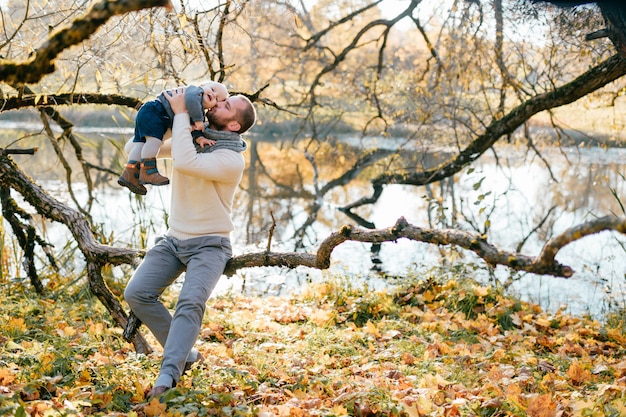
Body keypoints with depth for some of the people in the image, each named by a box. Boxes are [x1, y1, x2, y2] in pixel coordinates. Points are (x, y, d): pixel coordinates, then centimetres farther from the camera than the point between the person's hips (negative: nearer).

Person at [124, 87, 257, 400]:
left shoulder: (232, 160, -18)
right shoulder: (190, 135, 5)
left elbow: (185, 162, -34)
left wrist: (181, 113, -23)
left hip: (209, 244, -6)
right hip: (173, 239, 7)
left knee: (190, 303, -29)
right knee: (136, 293, -9)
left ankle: (168, 375, -35)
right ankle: (184, 353, 3)